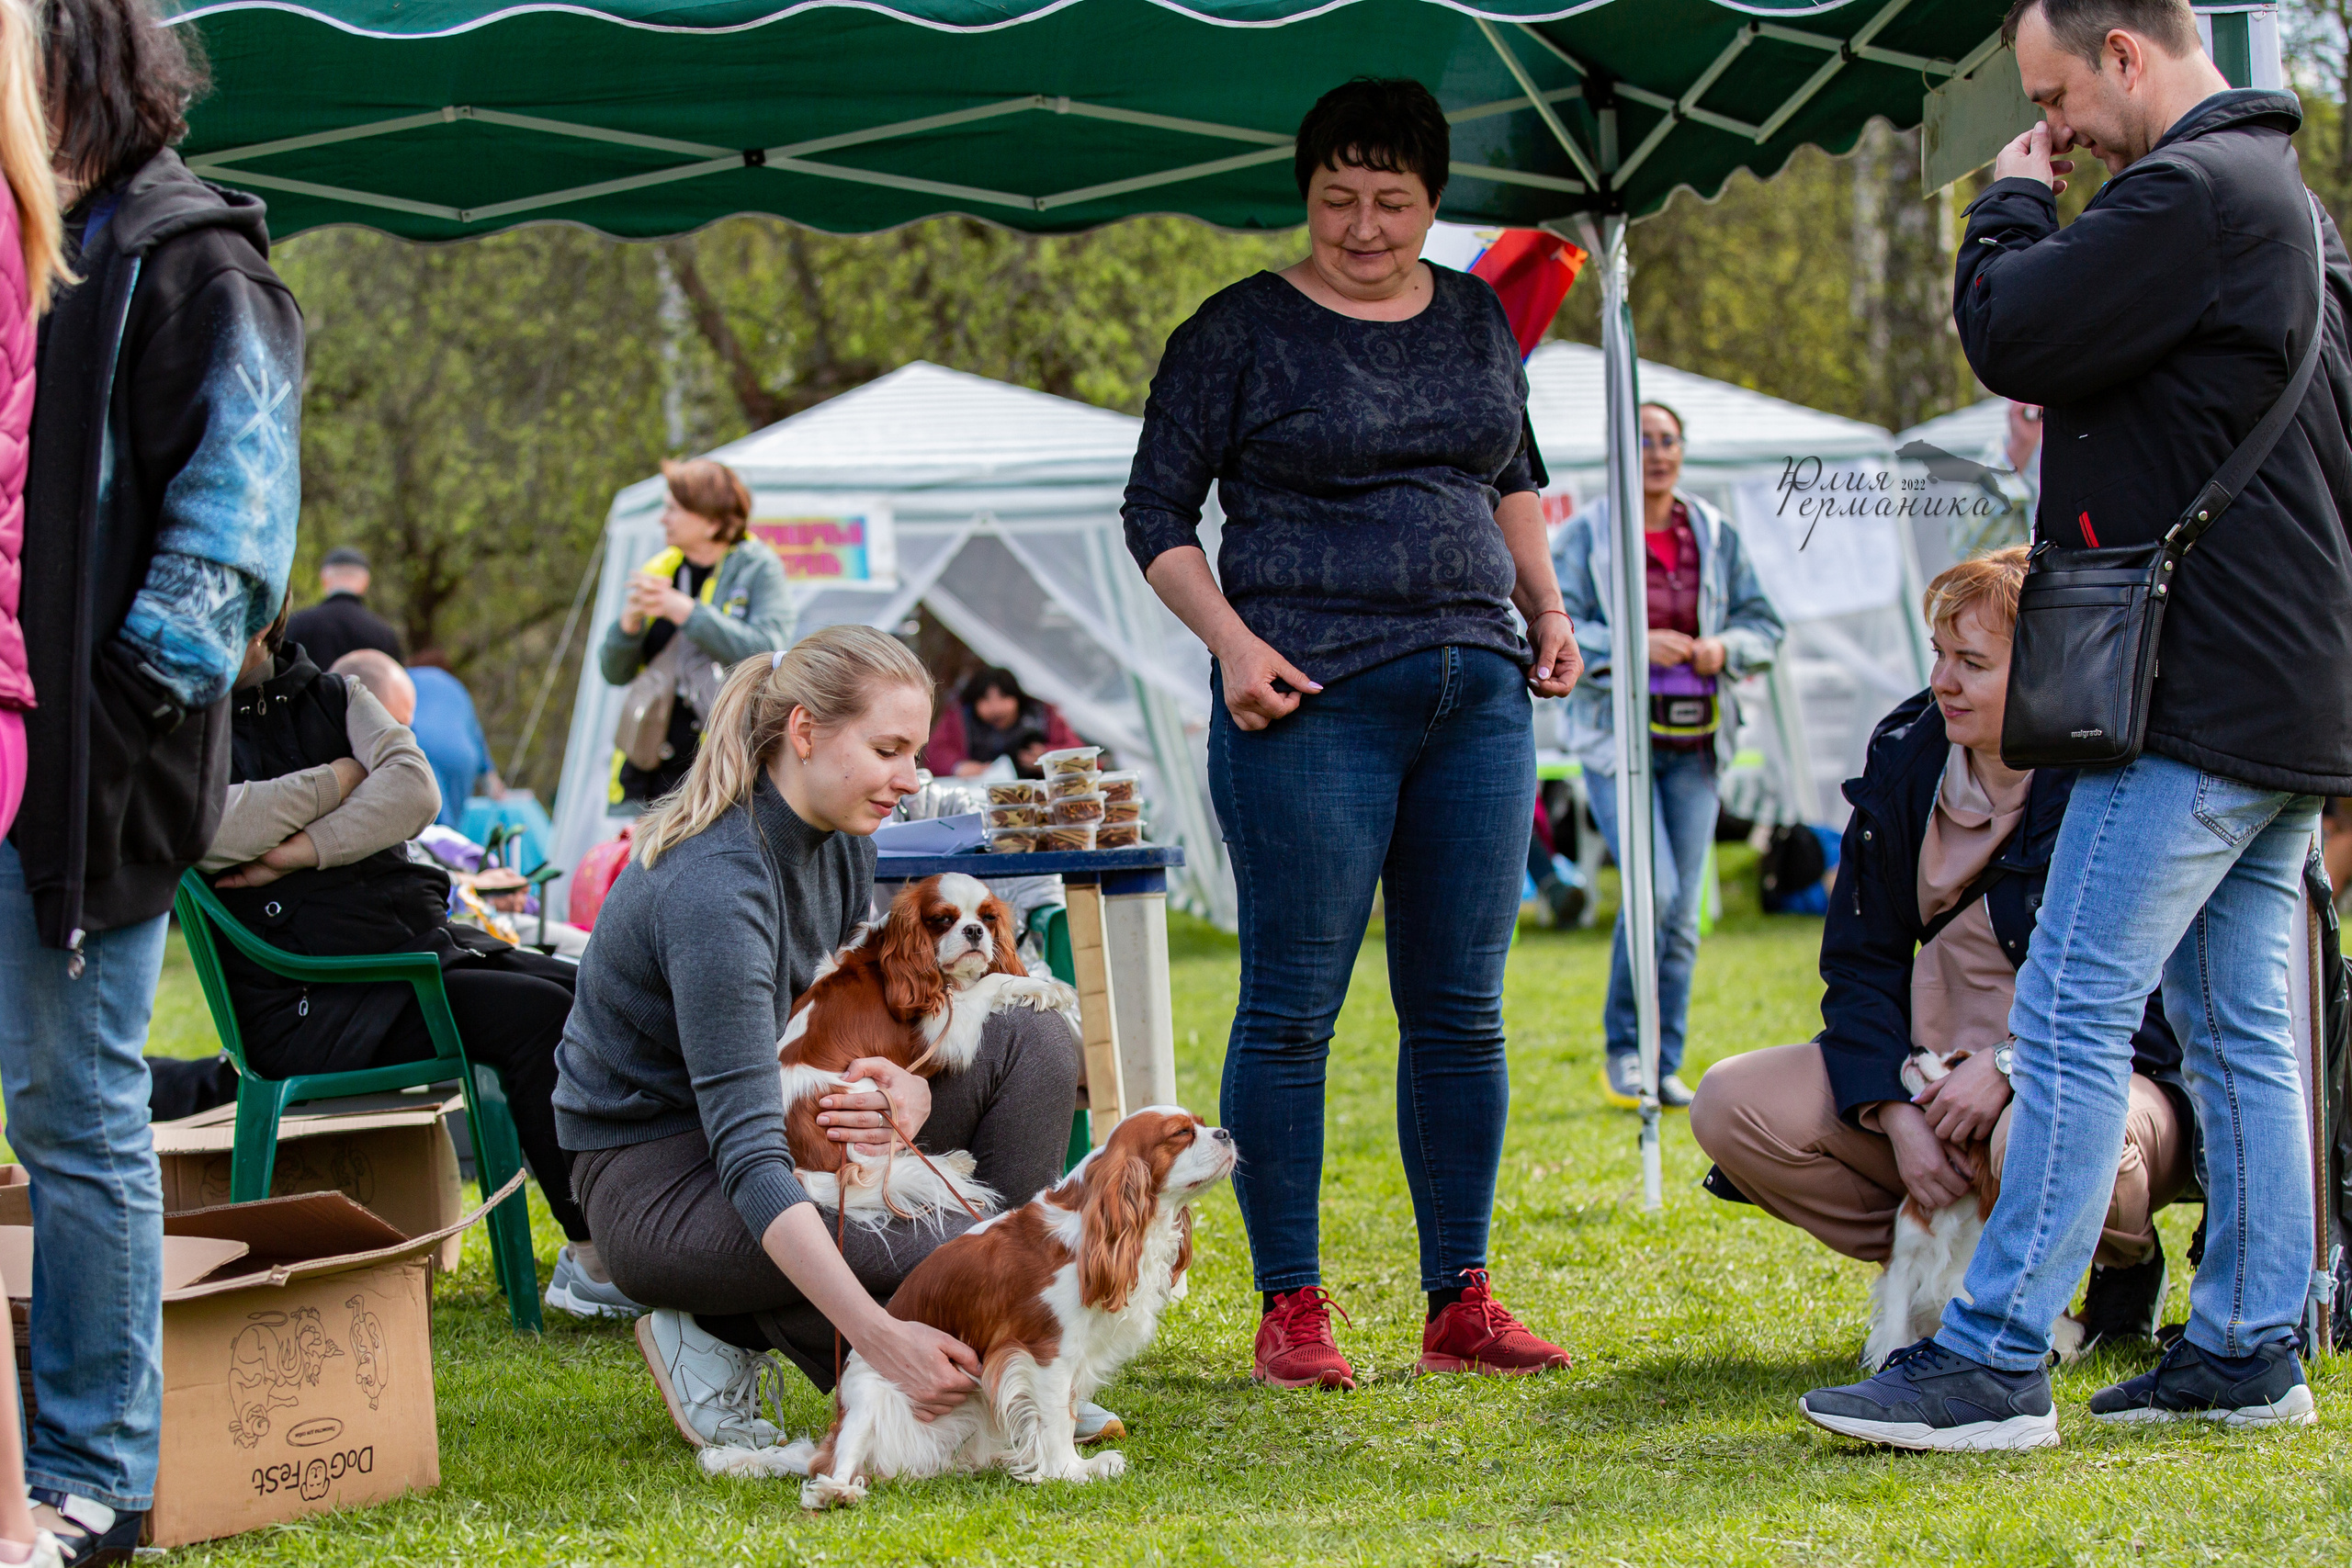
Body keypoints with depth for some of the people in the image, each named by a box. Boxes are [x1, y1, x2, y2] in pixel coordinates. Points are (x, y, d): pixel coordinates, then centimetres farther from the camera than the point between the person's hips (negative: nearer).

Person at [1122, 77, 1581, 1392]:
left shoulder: (1478, 320, 13)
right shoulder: (1240, 334, -1)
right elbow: (1158, 511, 0)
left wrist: (1545, 606, 13)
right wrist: (1230, 640, -13)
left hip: (1477, 691, 5)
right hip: (1310, 698, -5)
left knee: (1463, 1007, 6)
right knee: (1295, 1004, -4)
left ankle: (1462, 1303, 12)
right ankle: (1291, 1311, 2)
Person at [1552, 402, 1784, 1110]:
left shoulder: (1716, 536, 10)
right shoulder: (1583, 536, 0)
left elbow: (1765, 625, 15)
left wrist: (1725, 647, -8)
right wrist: (1636, 646, -19)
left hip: (1695, 741, 4)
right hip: (1617, 737, -4)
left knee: (1683, 908, 2)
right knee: (1653, 887, -17)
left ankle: (1665, 1065, 11)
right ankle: (1622, 1048, 1)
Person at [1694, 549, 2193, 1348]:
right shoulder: (1906, 759, 1)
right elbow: (1861, 961, 3)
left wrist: (2011, 1064, -27)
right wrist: (1896, 1113, -13)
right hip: (1943, 1071, 6)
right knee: (1730, 1105, -13)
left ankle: (2124, 1263, -2)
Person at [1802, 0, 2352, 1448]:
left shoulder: (2194, 194, -14)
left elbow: (2014, 338, -17)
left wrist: (2014, 205, -1)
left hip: (2202, 692, -10)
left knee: (2073, 1018, -9)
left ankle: (1997, 1362, -9)